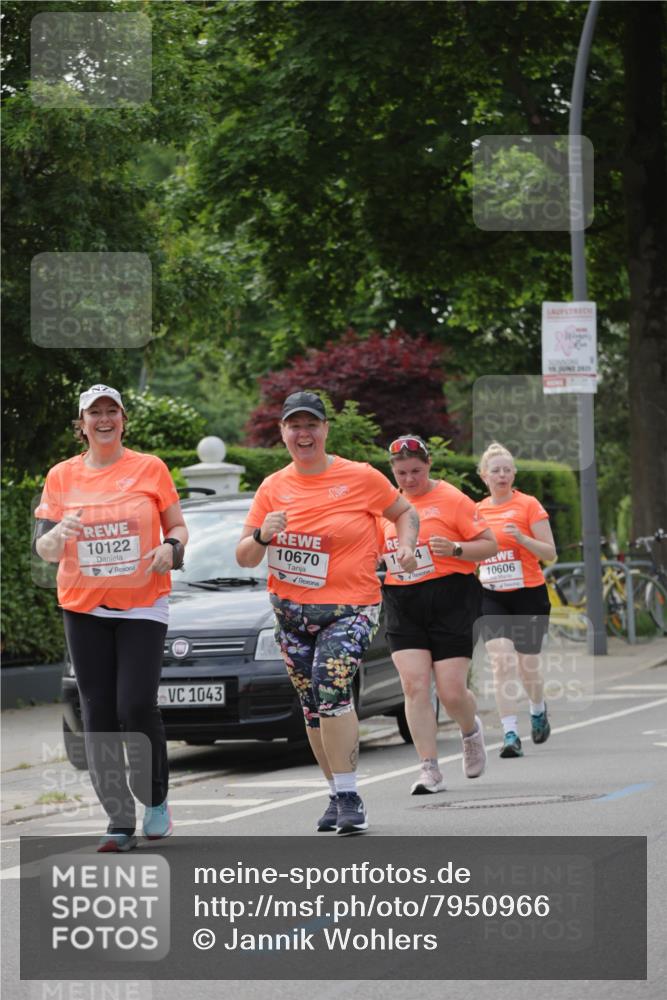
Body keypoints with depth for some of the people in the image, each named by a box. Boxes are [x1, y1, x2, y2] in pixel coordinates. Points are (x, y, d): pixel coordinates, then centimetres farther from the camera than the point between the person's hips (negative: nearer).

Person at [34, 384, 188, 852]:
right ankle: (120, 821, 3)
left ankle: (156, 800, 9)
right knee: (99, 715, -1)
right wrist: (60, 534, -17)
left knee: (136, 706, -14)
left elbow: (178, 527, 9)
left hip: (143, 606, -2)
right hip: (84, 607, 2)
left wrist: (171, 547, -13)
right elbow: (44, 549, 6)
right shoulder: (62, 476, 5)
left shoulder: (150, 468, 2)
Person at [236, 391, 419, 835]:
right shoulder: (273, 488, 6)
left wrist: (406, 547, -7)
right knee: (313, 707, 8)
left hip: (350, 607, -5)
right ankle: (339, 795, 23)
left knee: (331, 683, -26)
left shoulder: (360, 478, -2)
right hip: (291, 612, 5)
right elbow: (244, 558, 7)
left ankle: (349, 797, -22)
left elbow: (405, 513, 12)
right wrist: (261, 536, -14)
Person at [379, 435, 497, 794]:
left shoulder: (451, 499, -3)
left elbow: (490, 545, -3)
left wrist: (455, 548, -19)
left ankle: (471, 730, 30)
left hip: (450, 599, -4)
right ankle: (430, 770, -7)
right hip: (402, 603, 4)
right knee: (414, 686, -10)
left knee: (451, 691, -5)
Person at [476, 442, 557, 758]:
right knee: (501, 660, -16)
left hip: (528, 594, -2)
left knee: (527, 666, 4)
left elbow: (550, 553, -4)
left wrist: (522, 538, -21)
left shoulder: (528, 505, -2)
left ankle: (538, 709, 37)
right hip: (492, 597, 2)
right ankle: (510, 734, -17)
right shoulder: (476, 511, 9)